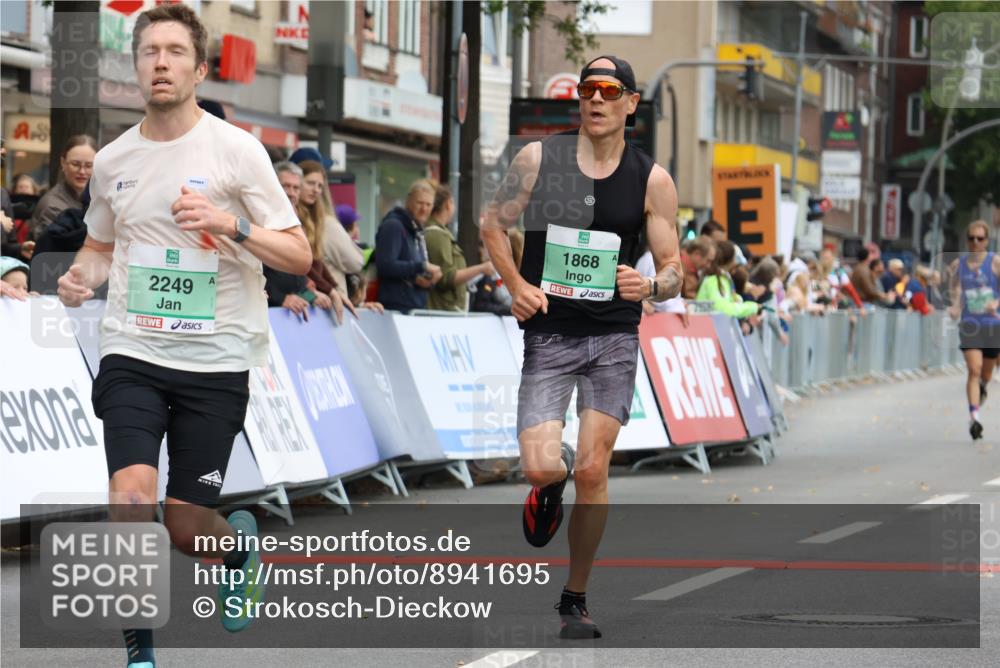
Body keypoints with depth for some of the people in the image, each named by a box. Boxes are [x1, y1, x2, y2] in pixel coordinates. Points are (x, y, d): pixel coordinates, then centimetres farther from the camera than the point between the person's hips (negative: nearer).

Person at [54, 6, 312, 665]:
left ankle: (238, 542, 38)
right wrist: (82, 277, 0)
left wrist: (230, 224, -22)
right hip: (132, 353, 2)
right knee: (132, 494, -19)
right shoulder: (112, 160, 7)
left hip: (215, 359, -2)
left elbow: (299, 255, -5)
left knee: (185, 524, 1)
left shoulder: (236, 149, -5)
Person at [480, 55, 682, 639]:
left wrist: (651, 287, -22)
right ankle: (553, 475, 26)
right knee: (541, 467, -14)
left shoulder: (652, 179, -1)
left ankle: (576, 598, 13)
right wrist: (517, 285, -4)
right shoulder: (538, 159, -2)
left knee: (593, 472, -4)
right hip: (548, 334, 0)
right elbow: (494, 224, 11)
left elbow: (674, 270, 1)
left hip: (614, 337, 0)